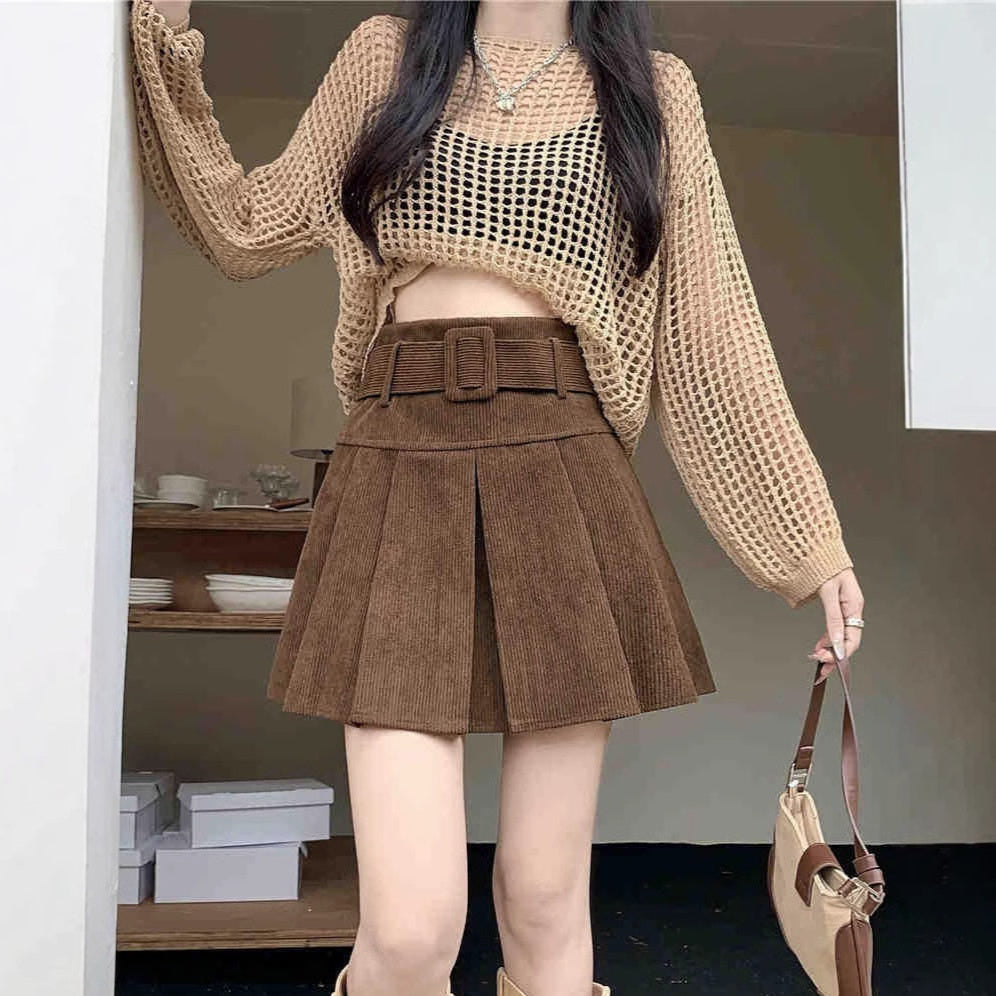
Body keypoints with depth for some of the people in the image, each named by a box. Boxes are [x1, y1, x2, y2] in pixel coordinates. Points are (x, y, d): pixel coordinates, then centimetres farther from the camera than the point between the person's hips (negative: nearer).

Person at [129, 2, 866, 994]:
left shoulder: (652, 91, 13)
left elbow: (716, 331, 10)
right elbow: (247, 231, 18)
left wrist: (815, 538, 8)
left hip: (567, 475, 1)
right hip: (398, 468, 0)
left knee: (544, 901, 6)